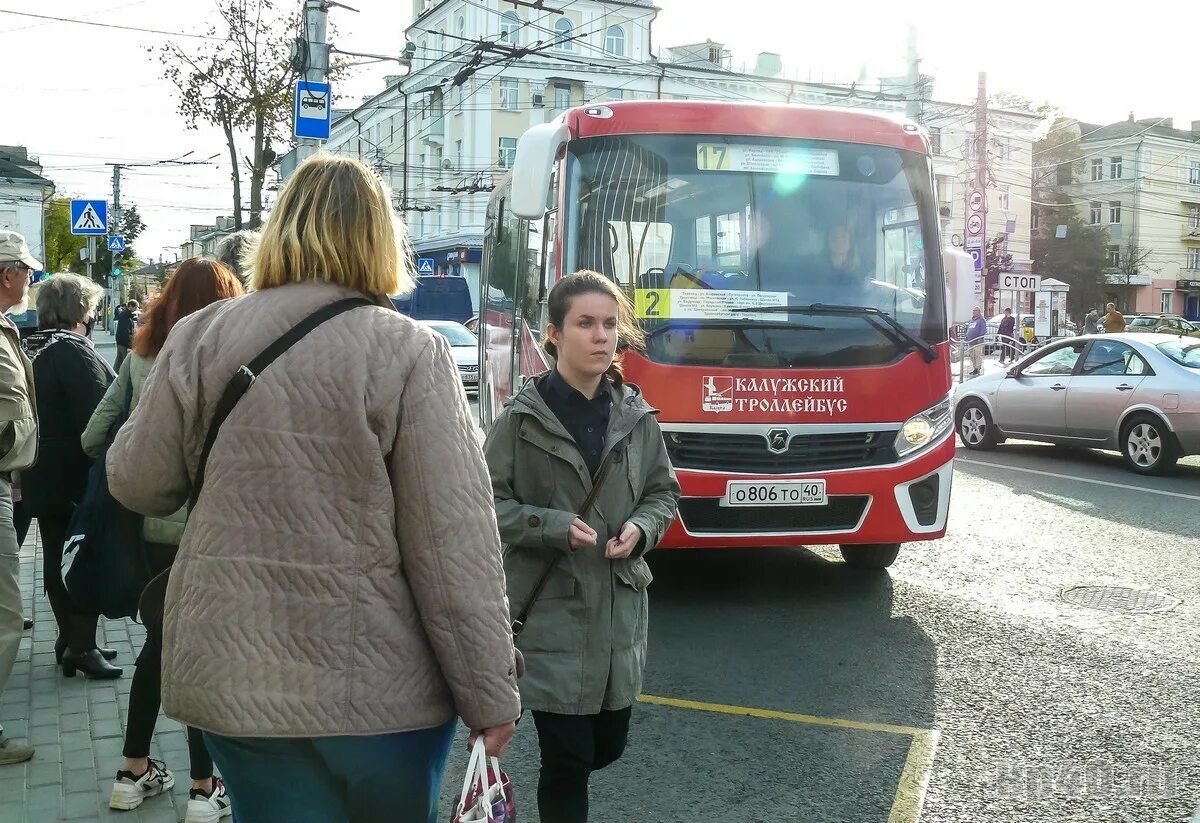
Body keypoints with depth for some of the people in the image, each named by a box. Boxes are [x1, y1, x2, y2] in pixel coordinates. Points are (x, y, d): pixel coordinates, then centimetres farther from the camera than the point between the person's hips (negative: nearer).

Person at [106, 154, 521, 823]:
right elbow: (455, 541, -14)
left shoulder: (200, 339, -4)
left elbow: (139, 484, 6)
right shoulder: (408, 352, -13)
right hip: (381, 684, -2)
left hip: (234, 676, 3)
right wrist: (491, 691, -7)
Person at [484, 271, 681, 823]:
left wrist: (641, 528, -7)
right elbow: (487, 502, -7)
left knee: (608, 745, 16)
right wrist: (555, 526, -19)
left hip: (620, 607, 5)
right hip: (550, 610, -4)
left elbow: (663, 492, 13)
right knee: (568, 759, -1)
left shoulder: (635, 416, 3)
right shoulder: (523, 417, -9)